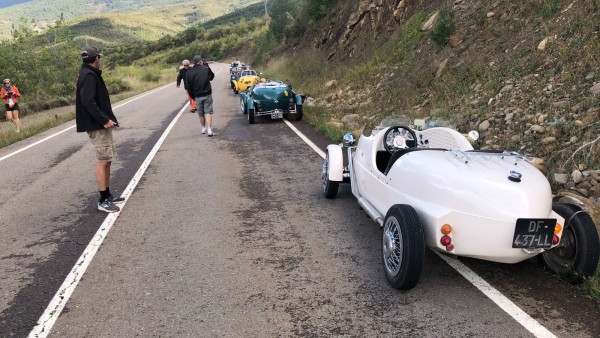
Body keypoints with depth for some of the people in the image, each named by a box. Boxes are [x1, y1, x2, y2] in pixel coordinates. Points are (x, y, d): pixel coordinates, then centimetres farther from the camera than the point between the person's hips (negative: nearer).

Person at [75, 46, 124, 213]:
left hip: (100, 124, 10)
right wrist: (104, 120, -24)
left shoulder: (89, 74, 17)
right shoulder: (89, 75, -15)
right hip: (97, 126, -10)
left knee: (106, 160, 15)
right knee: (102, 161, -8)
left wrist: (108, 118, 15)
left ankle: (107, 195, 22)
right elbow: (88, 101, -24)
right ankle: (103, 201, -4)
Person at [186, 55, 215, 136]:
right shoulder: (206, 69, -7)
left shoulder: (189, 72, -2)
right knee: (208, 112, -2)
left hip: (197, 96, 2)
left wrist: (192, 96, 12)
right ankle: (209, 130, -12)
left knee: (201, 114, 15)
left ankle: (204, 128, 27)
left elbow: (189, 86, 2)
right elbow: (211, 77, 13)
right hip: (207, 95, -2)